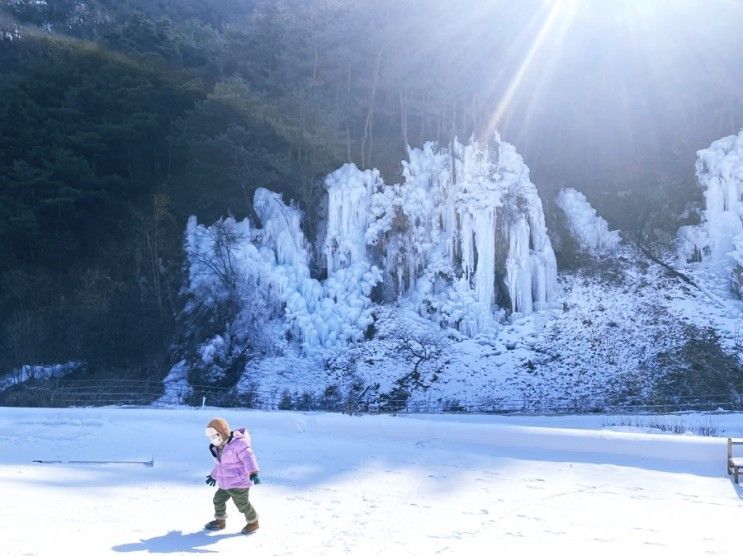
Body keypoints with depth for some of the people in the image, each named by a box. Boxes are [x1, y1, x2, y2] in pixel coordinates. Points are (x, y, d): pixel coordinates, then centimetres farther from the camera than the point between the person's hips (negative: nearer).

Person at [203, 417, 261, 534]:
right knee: (218, 500, 15)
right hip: (225, 483, 9)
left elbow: (248, 457, -25)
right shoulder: (219, 447, 10)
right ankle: (220, 521, 36)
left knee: (242, 504, 0)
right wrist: (214, 475, 38)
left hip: (239, 482, -9)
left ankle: (253, 522, 21)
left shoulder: (238, 443, -19)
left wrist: (253, 472, -36)